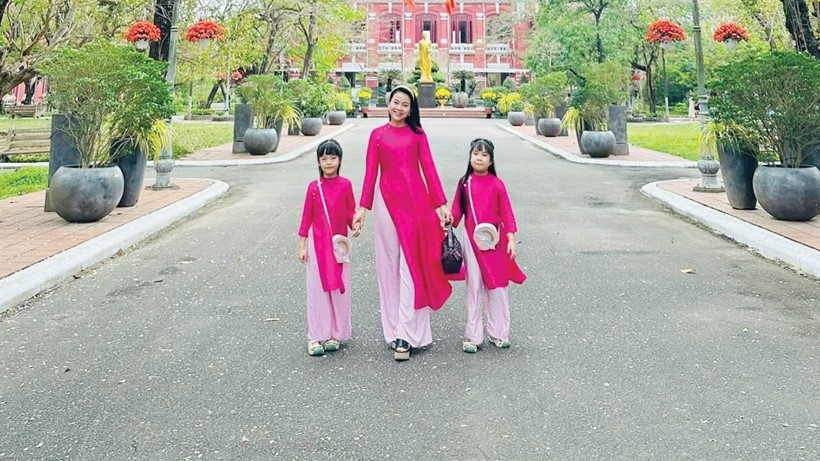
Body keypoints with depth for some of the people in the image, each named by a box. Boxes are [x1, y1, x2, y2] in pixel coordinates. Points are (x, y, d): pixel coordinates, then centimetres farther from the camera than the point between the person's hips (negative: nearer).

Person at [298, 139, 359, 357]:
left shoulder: (345, 185, -1)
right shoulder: (314, 187, -2)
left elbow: (350, 212, 5)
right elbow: (306, 217, 2)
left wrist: (355, 226, -16)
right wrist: (302, 245, 2)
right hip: (317, 243, -1)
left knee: (339, 288, 5)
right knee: (317, 288, 2)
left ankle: (336, 334, 17)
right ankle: (316, 337, 8)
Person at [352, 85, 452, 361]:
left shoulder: (417, 133, 7)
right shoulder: (378, 135, 8)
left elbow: (429, 168, 4)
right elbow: (370, 173, 6)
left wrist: (441, 204, -2)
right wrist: (363, 208, 0)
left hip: (415, 201, -1)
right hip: (387, 201, 1)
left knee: (411, 265, -4)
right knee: (389, 264, 4)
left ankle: (406, 334, -4)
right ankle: (394, 328, 13)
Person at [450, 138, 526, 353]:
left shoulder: (497, 184, -2)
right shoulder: (464, 183, 2)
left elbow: (506, 212, -1)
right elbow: (456, 211, 6)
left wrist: (511, 239, -7)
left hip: (494, 239, -1)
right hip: (471, 239, 1)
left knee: (497, 286, 7)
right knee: (474, 286, 4)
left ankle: (498, 333, 19)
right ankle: (473, 336, 11)